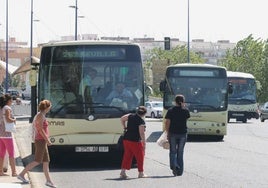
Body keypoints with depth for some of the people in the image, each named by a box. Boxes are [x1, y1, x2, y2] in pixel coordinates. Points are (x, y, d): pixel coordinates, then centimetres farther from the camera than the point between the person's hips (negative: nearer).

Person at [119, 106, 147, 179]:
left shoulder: (130, 116, 5)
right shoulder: (141, 121, -14)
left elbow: (122, 119, 16)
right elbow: (142, 133, -17)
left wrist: (124, 127, 23)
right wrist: (144, 142, -11)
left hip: (126, 139, 6)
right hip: (135, 141, -6)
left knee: (127, 156, 11)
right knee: (140, 156, 8)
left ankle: (123, 171, 2)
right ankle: (141, 172, 13)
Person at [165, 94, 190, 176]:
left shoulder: (171, 110, -5)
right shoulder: (186, 111, -2)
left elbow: (167, 123, -6)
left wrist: (168, 133, 4)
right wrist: (183, 107, 12)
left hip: (173, 133, -1)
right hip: (183, 133, 1)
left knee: (173, 151, 9)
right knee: (180, 152, 10)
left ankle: (174, 166, -15)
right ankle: (179, 171, 11)